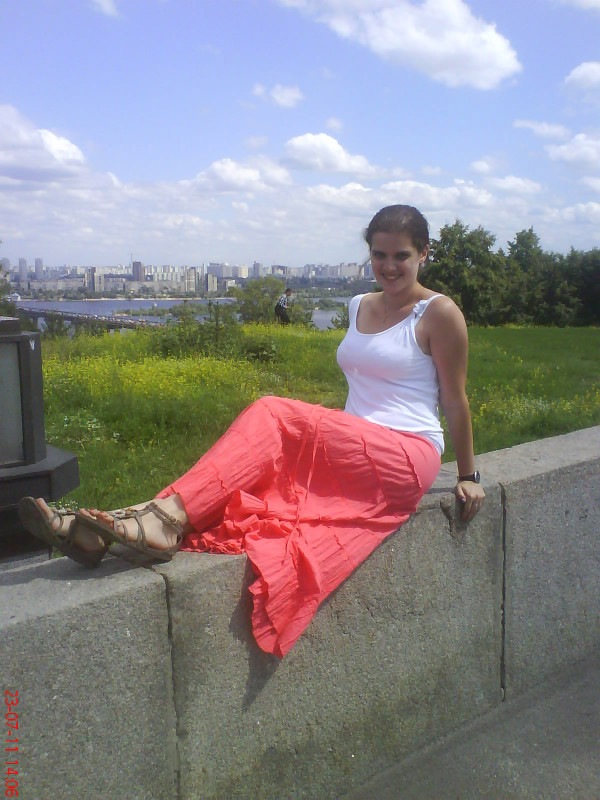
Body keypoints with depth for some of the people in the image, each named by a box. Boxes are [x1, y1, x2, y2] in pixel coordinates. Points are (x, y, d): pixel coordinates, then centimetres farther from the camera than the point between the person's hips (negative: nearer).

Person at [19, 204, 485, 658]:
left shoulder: (439, 313, -3)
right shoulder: (360, 307, 17)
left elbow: (455, 399, -1)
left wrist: (469, 475, 2)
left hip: (408, 458, -6)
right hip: (354, 458, 6)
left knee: (273, 417, -27)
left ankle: (167, 518, -37)